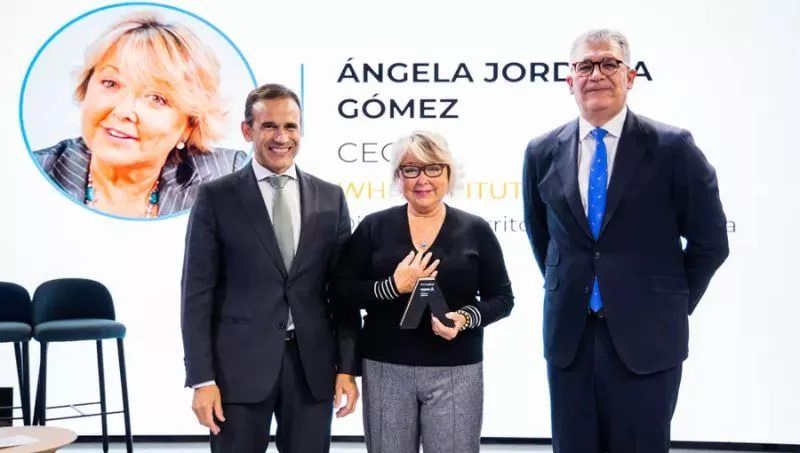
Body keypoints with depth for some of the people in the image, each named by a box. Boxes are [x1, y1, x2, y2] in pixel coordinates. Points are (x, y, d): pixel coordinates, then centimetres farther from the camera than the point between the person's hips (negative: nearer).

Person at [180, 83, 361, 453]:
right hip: (239, 366, -2)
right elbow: (197, 293, -4)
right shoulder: (216, 198, -2)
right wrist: (202, 378, -9)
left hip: (313, 366, 3)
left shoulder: (330, 198, 6)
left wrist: (347, 367, 2)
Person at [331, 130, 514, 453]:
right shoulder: (374, 227, 3)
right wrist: (393, 287, -15)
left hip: (456, 372, 0)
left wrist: (466, 318, -13)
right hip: (386, 370, 1)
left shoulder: (475, 230, 3)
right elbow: (341, 293, 0)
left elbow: (502, 297, 6)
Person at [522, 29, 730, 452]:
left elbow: (710, 241, 0)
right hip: (568, 334, 3)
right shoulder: (542, 152, 3)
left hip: (646, 336, -3)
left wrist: (672, 305, 3)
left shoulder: (673, 147, -7)